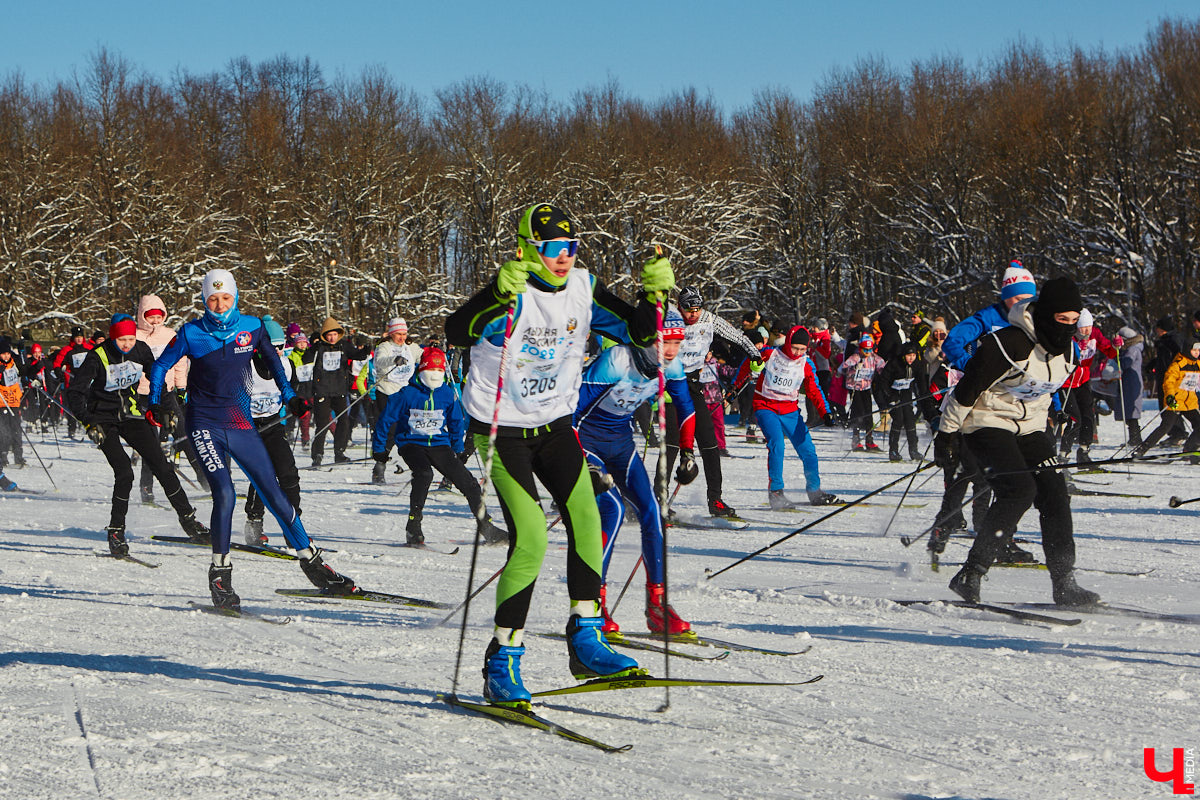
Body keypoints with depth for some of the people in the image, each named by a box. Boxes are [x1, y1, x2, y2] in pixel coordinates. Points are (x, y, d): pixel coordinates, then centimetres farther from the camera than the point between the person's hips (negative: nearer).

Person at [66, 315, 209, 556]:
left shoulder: (141, 350, -6)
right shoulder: (98, 357, -18)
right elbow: (74, 392, -16)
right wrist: (88, 422, -28)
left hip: (132, 416, 4)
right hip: (104, 420, -4)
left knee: (160, 465, -4)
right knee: (124, 473, -19)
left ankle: (188, 519, 8)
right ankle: (116, 531, -6)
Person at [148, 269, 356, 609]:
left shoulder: (252, 327, 2)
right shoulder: (191, 334, -4)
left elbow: (271, 359, 21)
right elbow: (160, 366, 8)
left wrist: (289, 396, 18)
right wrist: (155, 404, -3)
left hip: (241, 425, 3)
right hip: (205, 425, -3)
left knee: (274, 494, 3)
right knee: (224, 494, -19)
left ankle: (311, 561, 14)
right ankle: (220, 573, -7)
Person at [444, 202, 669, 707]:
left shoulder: (583, 289, -1)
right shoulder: (512, 291, -18)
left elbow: (637, 334, 4)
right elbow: (456, 333, -34)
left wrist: (654, 294, -14)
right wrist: (498, 297, -48)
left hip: (555, 424, 6)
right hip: (502, 428, -6)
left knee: (585, 519, -10)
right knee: (530, 539, -15)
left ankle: (586, 640, 4)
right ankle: (501, 664, -6)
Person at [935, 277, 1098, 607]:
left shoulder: (1066, 351, 2)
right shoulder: (1009, 344, -24)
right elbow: (968, 387, -17)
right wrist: (947, 431, -12)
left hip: (1029, 427, 8)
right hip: (988, 423, -8)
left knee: (1055, 495, -6)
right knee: (1019, 489, -25)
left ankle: (1064, 583, -2)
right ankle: (970, 576, -20)